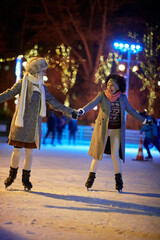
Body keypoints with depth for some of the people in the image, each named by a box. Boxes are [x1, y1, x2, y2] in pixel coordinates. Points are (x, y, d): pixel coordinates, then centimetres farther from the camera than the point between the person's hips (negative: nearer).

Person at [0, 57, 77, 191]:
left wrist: (69, 112, 21)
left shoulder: (42, 87, 12)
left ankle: (26, 179, 19)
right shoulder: (23, 83, -2)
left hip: (34, 125, 4)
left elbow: (54, 103, 19)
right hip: (21, 122, -4)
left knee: (29, 151, 5)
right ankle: (12, 174, 20)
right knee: (17, 150, -4)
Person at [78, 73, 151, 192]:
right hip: (103, 129, -1)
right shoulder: (102, 95, -6)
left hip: (117, 131, 1)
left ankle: (119, 179, 13)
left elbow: (131, 110, 11)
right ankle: (91, 177, 14)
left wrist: (144, 120, 15)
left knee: (115, 155, -1)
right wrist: (82, 111, -39)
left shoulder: (122, 97, 1)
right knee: (98, 153, 2)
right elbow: (92, 104, -20)